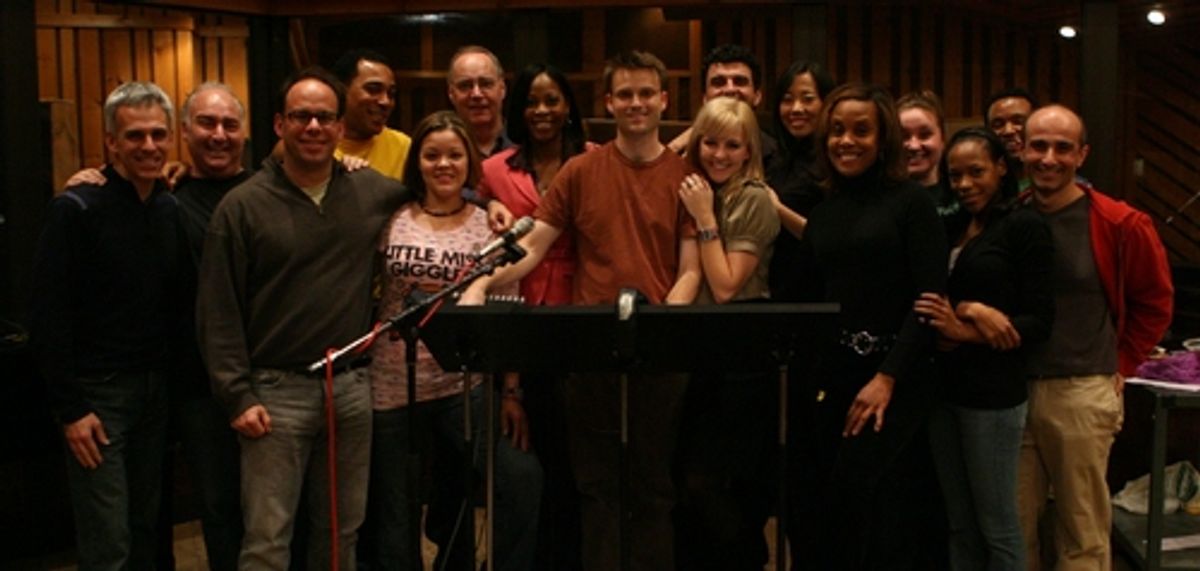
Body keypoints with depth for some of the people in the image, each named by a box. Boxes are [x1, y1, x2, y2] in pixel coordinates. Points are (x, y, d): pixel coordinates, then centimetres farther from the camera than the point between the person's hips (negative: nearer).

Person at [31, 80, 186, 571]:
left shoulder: (172, 209, 6)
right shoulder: (77, 209, -12)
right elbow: (48, 318, -13)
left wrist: (171, 378, 5)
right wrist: (70, 410, -14)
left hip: (157, 388, 6)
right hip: (97, 392, -6)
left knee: (146, 527, 16)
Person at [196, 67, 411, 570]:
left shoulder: (374, 192, 5)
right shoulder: (243, 206, -4)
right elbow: (218, 314, -5)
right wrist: (238, 396, -9)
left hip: (352, 386, 4)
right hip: (277, 390, -3)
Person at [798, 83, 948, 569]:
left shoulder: (911, 202, -3)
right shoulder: (821, 214, 13)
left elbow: (930, 299, -10)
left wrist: (887, 377, -16)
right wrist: (812, 378, 3)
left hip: (896, 379, -5)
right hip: (833, 377, 5)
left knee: (864, 496, -11)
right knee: (824, 505, 6)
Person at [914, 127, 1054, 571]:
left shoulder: (1024, 226, -4)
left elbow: (1039, 322, -9)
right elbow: (928, 301, 7)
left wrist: (967, 334, -20)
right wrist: (969, 309, -13)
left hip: (993, 393, -6)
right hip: (944, 390, 6)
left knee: (998, 527, 2)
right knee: (960, 526, 12)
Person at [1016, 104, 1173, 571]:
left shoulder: (1120, 225, -7)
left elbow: (1154, 303, 5)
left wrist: (1118, 366, 3)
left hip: (1081, 394, -3)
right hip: (1010, 390, 4)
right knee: (1012, 526, 12)